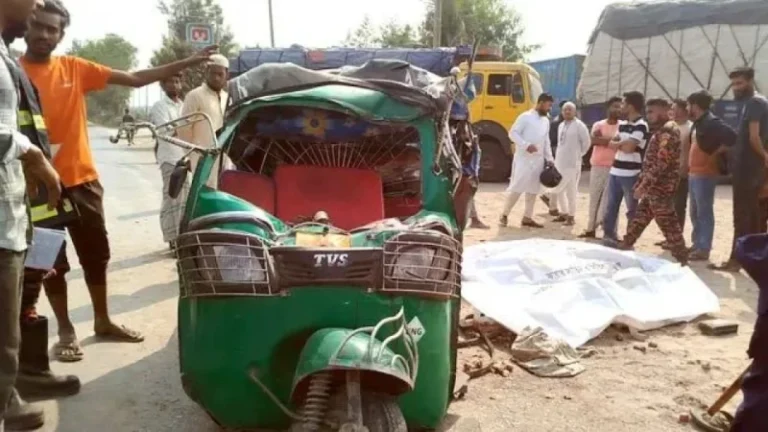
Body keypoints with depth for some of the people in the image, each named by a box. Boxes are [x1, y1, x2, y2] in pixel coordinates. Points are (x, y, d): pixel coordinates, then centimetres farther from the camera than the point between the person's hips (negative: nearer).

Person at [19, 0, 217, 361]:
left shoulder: (75, 68, 3)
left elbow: (135, 79, 4)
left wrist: (188, 63, 1)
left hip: (82, 179, 4)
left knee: (96, 254, 13)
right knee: (52, 261, 7)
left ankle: (103, 321, 30)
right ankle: (65, 332, 21)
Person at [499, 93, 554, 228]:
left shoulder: (546, 121, 15)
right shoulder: (525, 117, -7)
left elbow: (546, 141, 20)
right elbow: (513, 133, -11)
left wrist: (549, 159, 13)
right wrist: (526, 145, -22)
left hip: (538, 160, 7)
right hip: (523, 159, -7)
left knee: (533, 189, 7)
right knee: (516, 188, -8)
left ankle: (527, 218, 14)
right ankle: (504, 215, 3)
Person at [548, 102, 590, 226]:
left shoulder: (579, 125, -9)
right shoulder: (561, 125, 14)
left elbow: (586, 142, -9)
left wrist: (579, 154, -1)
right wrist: (557, 158, 13)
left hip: (572, 163, -8)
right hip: (559, 162, 8)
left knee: (571, 191, -3)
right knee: (558, 190, 13)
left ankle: (571, 217, 7)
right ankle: (564, 213, 26)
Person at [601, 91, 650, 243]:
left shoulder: (641, 125, -11)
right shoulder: (622, 124, 14)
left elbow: (628, 148, -19)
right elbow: (611, 143, 11)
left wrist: (619, 144, -1)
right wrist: (623, 143, -7)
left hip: (631, 174, -7)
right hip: (615, 171, 7)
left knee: (632, 209, 4)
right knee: (611, 206, 11)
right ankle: (609, 234, 20)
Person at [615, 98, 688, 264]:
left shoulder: (667, 132, -17)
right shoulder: (663, 130, 16)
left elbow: (661, 163, -24)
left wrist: (643, 185, -23)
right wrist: (643, 183, 19)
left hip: (660, 187, -10)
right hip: (655, 187, 10)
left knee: (668, 223, -5)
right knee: (640, 216, 17)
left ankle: (681, 258, 1)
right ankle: (626, 244, 28)